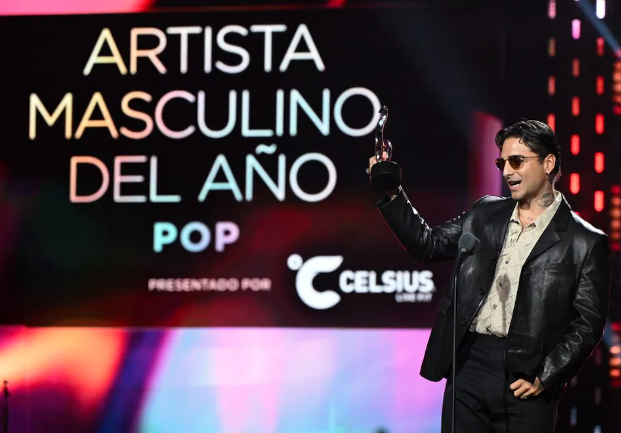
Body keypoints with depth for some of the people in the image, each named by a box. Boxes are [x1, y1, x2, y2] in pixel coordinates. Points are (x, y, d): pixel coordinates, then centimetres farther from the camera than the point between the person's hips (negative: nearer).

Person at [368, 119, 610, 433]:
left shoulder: (585, 242, -1)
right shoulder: (485, 213, 13)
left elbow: (588, 323, -3)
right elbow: (427, 244, 15)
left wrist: (545, 379, -10)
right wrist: (392, 194, 4)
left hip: (525, 379, -4)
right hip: (468, 365, 4)